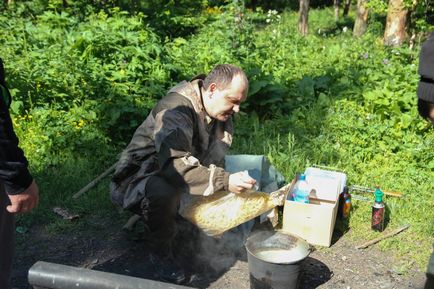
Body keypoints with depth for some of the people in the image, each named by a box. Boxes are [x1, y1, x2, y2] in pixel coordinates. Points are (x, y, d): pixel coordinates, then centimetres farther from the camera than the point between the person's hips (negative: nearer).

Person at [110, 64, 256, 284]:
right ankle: (160, 253, -11)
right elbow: (175, 165, -41)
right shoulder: (175, 109, -29)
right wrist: (224, 181, -44)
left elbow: (215, 161, 0)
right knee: (164, 191, -39)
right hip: (137, 180, -8)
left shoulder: (221, 114, -2)